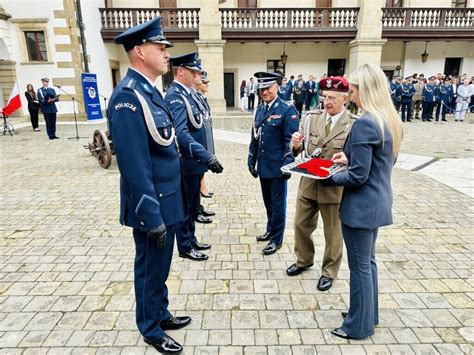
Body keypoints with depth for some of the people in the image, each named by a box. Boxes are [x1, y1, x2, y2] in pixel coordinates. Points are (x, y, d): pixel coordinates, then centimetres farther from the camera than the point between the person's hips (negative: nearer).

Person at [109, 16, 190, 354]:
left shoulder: (150, 91, 10)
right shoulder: (128, 96, -21)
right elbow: (134, 167, -24)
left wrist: (165, 208, 17)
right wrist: (152, 215, -20)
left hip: (166, 201, 9)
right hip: (153, 206, -9)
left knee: (160, 268, 23)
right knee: (151, 270, 11)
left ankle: (161, 314, 44)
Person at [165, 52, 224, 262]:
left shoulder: (188, 93, 10)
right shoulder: (175, 97, -19)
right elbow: (181, 134, -31)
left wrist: (206, 156, 17)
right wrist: (208, 156, -34)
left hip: (196, 161, 9)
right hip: (188, 163, -9)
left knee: (193, 203, 19)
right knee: (186, 206, 6)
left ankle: (191, 240, 35)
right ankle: (185, 247, 22)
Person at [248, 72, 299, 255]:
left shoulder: (287, 110, -9)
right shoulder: (259, 110, 11)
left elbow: (290, 141, -12)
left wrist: (288, 165, -17)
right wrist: (251, 161, 13)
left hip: (277, 167, -6)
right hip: (263, 166, 6)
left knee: (278, 203, 6)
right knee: (268, 202, 18)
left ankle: (276, 239, 19)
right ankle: (271, 230, 36)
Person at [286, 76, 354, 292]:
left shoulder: (354, 125, -10)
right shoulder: (311, 118, 1)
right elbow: (297, 151, 1)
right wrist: (295, 144, -21)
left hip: (334, 187, -4)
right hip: (308, 183, 4)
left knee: (332, 233, 13)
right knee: (301, 225, 18)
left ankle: (329, 272, 35)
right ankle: (304, 260, 43)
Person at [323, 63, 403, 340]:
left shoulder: (365, 124, -23)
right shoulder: (392, 120, 6)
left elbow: (357, 176, -23)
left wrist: (329, 178, -7)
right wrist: (350, 158, 9)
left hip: (361, 205, -9)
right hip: (379, 201, 9)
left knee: (360, 266, 7)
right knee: (368, 261, 23)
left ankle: (359, 326, 26)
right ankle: (369, 314, 40)